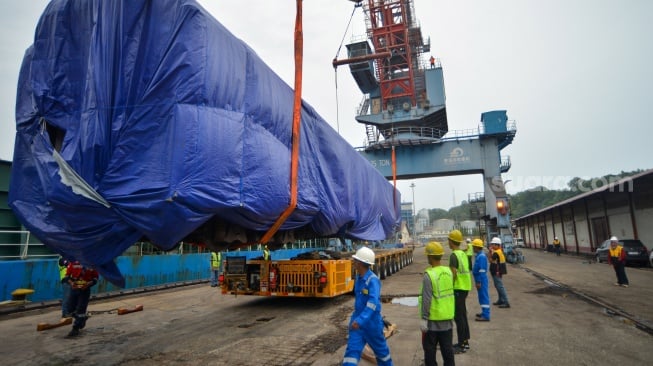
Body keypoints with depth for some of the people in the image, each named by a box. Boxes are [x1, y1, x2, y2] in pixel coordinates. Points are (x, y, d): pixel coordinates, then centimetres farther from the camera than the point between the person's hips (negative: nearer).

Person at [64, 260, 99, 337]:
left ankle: (75, 329, 9)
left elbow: (95, 277, -1)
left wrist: (88, 284, -18)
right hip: (74, 288, 3)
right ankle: (83, 318, 36)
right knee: (70, 309, 9)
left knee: (80, 310, -5)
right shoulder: (73, 263, -5)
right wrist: (71, 282, -15)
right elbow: (67, 275, 5)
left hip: (85, 290, -3)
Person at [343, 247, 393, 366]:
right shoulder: (358, 277, 0)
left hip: (371, 322, -6)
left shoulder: (373, 280, -25)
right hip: (357, 320, 6)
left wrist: (360, 320, -45)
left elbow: (373, 303, -36)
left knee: (380, 349, 18)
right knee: (352, 349, -1)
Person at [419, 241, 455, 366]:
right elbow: (450, 292, 10)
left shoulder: (429, 275, -20)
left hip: (432, 319, -6)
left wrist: (423, 318, -13)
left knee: (430, 349, 10)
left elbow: (427, 299, -20)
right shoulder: (448, 271, -1)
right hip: (447, 317, 6)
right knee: (447, 348, 17)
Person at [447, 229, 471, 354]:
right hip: (465, 287, 9)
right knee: (463, 315, 16)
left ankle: (462, 345, 4)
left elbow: (454, 275, -23)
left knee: (458, 317, -2)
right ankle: (465, 341, 25)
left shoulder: (454, 255, -17)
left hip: (458, 288, -9)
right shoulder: (463, 254, 10)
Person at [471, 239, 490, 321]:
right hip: (480, 279, 10)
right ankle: (484, 312, 28)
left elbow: (482, 270, -23)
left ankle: (486, 316, -1)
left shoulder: (481, 256, -20)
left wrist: (479, 282, -22)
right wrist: (477, 281, 21)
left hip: (481, 279, -10)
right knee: (482, 296, 17)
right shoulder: (479, 255, 11)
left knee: (484, 296, -5)